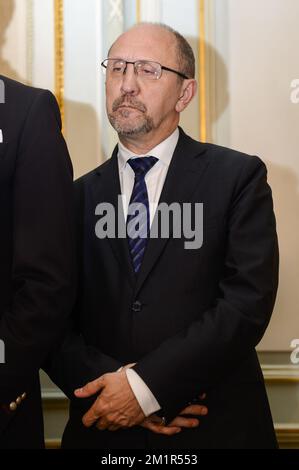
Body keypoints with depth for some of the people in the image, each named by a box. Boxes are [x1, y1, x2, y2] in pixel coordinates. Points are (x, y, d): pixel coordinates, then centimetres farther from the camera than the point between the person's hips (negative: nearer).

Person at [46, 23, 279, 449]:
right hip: (102, 430, 2)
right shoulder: (79, 197, 5)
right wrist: (107, 384, -16)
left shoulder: (238, 176, -3)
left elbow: (249, 301, -13)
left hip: (218, 428, -2)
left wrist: (146, 385, -18)